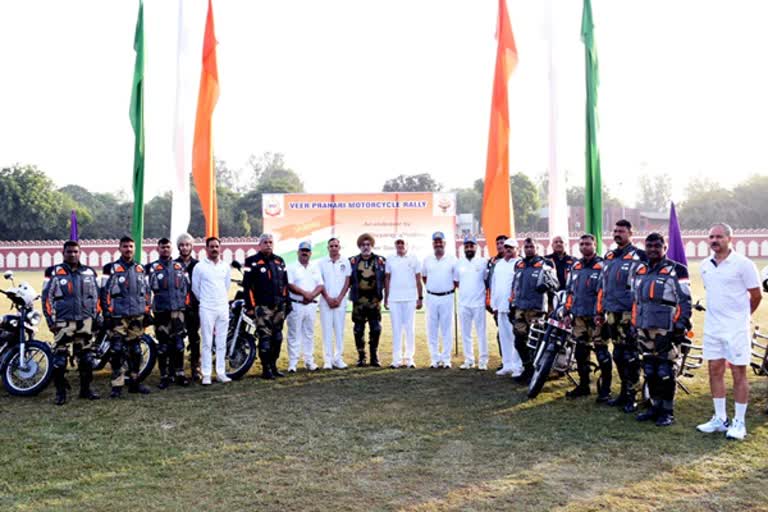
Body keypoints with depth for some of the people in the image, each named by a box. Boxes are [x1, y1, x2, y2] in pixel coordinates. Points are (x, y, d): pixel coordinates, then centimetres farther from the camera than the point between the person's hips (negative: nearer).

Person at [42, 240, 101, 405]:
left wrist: (96, 317, 8)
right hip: (63, 322, -3)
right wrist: (51, 320, -5)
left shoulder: (89, 273, 10)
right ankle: (60, 392, 5)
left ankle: (86, 388, 19)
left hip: (85, 322, 3)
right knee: (60, 358, -5)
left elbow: (96, 296, 14)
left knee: (86, 357, 8)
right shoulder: (54, 273, -1)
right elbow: (47, 298, 0)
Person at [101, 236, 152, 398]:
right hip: (119, 316, -5)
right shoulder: (112, 269, -1)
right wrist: (108, 314, -8)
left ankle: (135, 382, 19)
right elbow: (105, 292, -4)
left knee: (135, 350, 10)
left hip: (137, 316, 5)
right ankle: (117, 386, -5)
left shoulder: (141, 269, 13)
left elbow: (146, 292, 18)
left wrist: (147, 312, 13)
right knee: (118, 351, -8)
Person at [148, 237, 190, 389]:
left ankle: (179, 374, 12)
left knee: (178, 343, 4)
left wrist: (183, 299, 8)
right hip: (161, 309, -2)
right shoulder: (153, 267, 1)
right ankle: (165, 376, 8)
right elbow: (153, 286, -7)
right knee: (163, 344, 1)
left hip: (178, 308, 3)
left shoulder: (179, 266, 12)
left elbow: (186, 285, 14)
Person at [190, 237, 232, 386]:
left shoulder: (225, 266, 8)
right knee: (207, 343, -3)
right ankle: (206, 374, 3)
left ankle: (221, 373, 13)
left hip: (223, 308, 4)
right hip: (207, 309, -3)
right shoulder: (199, 267, -3)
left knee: (221, 342, 7)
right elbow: (195, 288, 5)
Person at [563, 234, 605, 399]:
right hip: (578, 316, 6)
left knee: (601, 351, -2)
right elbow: (569, 291, 18)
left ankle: (604, 388, 7)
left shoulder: (602, 266, -5)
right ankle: (583, 385, 22)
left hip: (596, 316, -6)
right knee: (580, 352, 11)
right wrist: (567, 312, 14)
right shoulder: (575, 266, 15)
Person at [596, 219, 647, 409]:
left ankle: (631, 396, 6)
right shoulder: (608, 257, 15)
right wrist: (599, 311, 17)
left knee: (630, 356, -2)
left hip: (629, 314, -6)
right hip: (611, 314, 6)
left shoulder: (638, 257, -6)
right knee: (618, 355, 12)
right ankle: (624, 392, 23)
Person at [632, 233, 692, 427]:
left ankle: (668, 411, 6)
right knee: (649, 371, 11)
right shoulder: (639, 271, 16)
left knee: (666, 372, -4)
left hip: (666, 330, -6)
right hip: (644, 330, 6)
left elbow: (684, 301, -5)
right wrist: (634, 325, 19)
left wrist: (681, 327, -11)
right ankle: (655, 405, 23)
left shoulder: (676, 271, -3)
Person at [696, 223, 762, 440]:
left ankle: (739, 422, 11)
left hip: (736, 328, -6)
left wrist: (740, 315, 9)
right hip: (712, 326, 6)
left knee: (738, 373, 1)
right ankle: (720, 419, 20)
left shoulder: (742, 264, -10)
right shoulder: (705, 265, 8)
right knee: (715, 371, 10)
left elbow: (756, 295, -3)